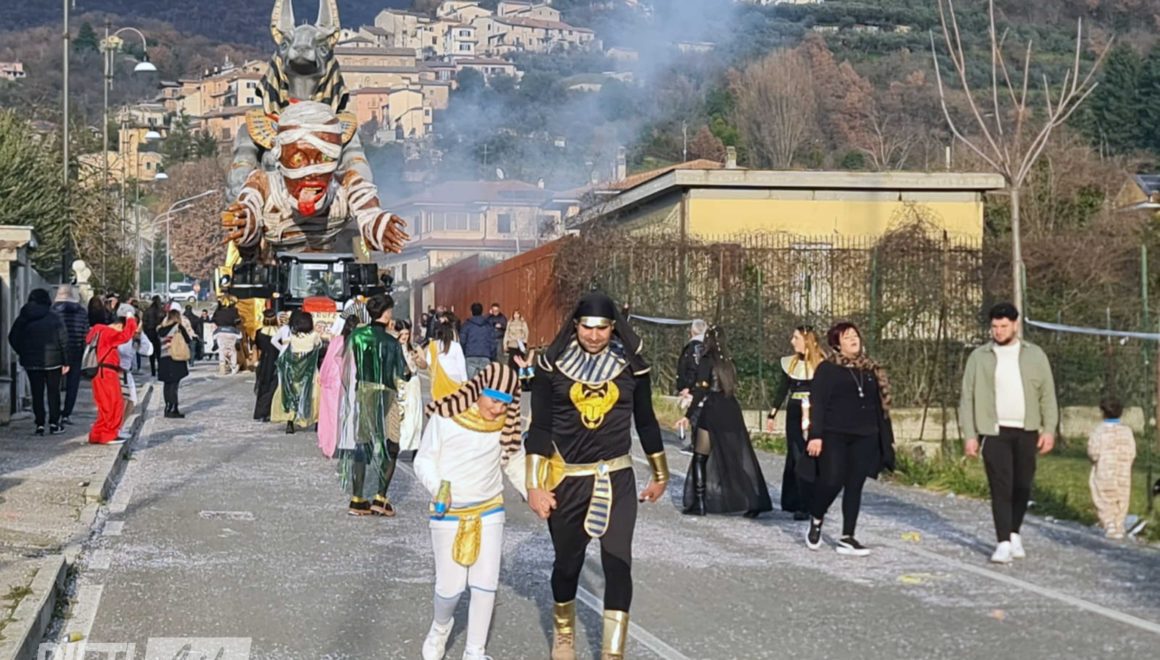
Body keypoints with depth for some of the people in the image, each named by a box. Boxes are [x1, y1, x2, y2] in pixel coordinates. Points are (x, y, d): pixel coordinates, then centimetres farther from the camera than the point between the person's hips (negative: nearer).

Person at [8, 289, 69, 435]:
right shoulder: (54, 318, -7)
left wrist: (23, 354, 16)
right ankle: (54, 423, 6)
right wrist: (65, 362, -3)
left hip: (31, 362, 2)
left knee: (37, 393, 7)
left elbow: (13, 339, 5)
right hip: (52, 361, -2)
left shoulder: (23, 319, 1)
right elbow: (63, 340, -8)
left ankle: (40, 424, 2)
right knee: (53, 392, 8)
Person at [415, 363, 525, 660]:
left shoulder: (505, 424, -5)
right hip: (449, 513, -3)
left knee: (486, 585, 3)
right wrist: (437, 487, -25)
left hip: (489, 512, 3)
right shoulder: (446, 417, -15)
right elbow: (424, 460, -8)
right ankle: (440, 627, 32)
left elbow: (515, 462, 9)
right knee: (451, 586, -2)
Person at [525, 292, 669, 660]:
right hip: (566, 479, 0)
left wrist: (660, 475, 17)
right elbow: (540, 427, -4)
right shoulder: (553, 364, -6)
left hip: (616, 480, 0)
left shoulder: (631, 364, -1)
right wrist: (535, 485, -8)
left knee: (618, 564, -9)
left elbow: (646, 421, 10)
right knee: (567, 563, 13)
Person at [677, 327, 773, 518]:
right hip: (731, 413, 6)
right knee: (737, 458, 6)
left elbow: (701, 391, -14)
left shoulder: (706, 361, -7)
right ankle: (754, 502, 2)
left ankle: (699, 503, 0)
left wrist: (689, 415, -14)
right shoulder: (727, 362, 11)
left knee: (700, 458, 4)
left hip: (712, 415, -6)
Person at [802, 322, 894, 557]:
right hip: (834, 435, -4)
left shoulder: (871, 370, 11)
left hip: (864, 438, 4)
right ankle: (816, 520, 16)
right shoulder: (827, 369, -2)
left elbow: (880, 405, 14)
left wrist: (887, 438, 12)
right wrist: (816, 435, -15)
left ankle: (847, 538, 9)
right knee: (832, 481, -13)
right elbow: (817, 404, -6)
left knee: (854, 486, 4)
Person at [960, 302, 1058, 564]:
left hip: (1026, 431, 2)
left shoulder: (1034, 355, 6)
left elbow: (1047, 394, 6)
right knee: (1001, 487, -8)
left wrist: (1049, 429, -2)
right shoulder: (979, 357, 2)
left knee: (1022, 486, 7)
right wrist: (969, 434, -4)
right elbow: (967, 398, 2)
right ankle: (1003, 543, -7)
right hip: (994, 431, -2)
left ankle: (1015, 534, 25)